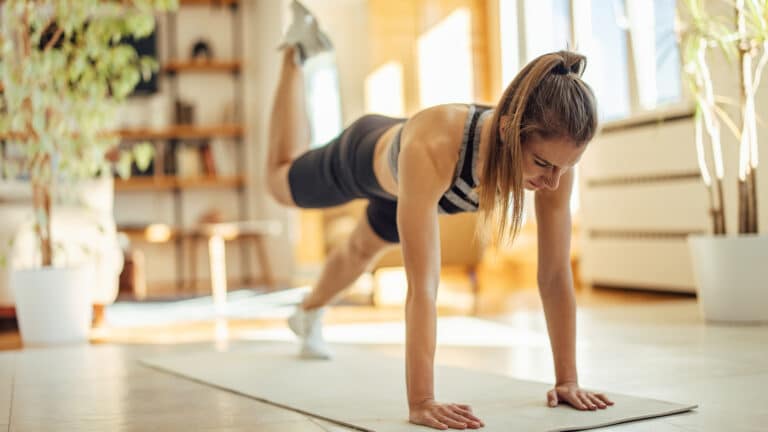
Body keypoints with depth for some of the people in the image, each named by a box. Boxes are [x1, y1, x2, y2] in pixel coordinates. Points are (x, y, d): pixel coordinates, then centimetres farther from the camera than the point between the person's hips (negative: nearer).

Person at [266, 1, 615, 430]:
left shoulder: (554, 151, -39)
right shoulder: (432, 146, -54)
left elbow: (556, 275, -32)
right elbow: (423, 285, -55)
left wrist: (568, 380, -30)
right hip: (366, 156, -3)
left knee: (362, 251, 32)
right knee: (281, 182, 31)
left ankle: (309, 314, 64)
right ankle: (297, 52, 47)